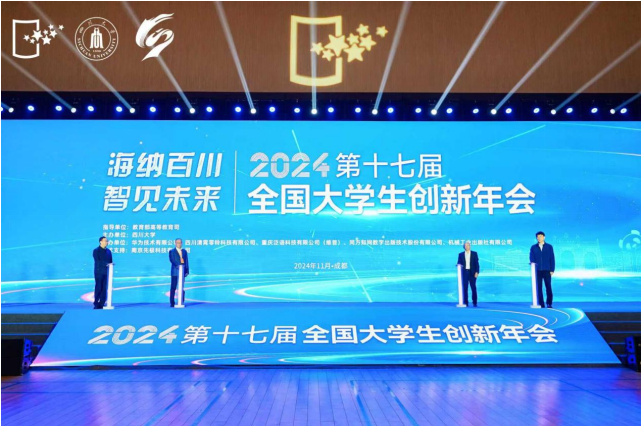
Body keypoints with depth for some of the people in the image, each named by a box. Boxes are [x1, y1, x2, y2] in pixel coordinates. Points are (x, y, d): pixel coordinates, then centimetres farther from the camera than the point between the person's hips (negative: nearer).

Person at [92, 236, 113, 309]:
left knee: (104, 289, 3)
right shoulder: (96, 251, -2)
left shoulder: (108, 251, 14)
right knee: (98, 288, -4)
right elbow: (97, 261, -14)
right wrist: (106, 264, -23)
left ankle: (102, 304, 7)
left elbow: (110, 261, 15)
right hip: (99, 272, -5)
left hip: (106, 272, 5)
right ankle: (96, 304, 2)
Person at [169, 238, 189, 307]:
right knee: (173, 287, -3)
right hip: (175, 272, -3)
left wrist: (187, 271, 2)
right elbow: (171, 260, -10)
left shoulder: (184, 251, 15)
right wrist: (178, 265, -25)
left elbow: (186, 261, 11)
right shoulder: (172, 251, 5)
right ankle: (172, 303, 0)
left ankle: (182, 302, 7)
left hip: (182, 271, 3)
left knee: (182, 288, 4)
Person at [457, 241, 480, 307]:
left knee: (473, 288, 0)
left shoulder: (474, 253, 6)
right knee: (465, 288, -2)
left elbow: (477, 264, 2)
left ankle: (474, 302, 7)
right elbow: (459, 263, 10)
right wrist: (459, 265, -13)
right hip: (464, 273, 1)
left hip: (472, 273, -1)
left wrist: (477, 272, -7)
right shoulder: (461, 254, 10)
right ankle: (465, 303, 1)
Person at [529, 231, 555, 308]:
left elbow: (552, 259, 4)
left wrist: (552, 270, -2)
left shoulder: (549, 247, 8)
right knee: (539, 288, -1)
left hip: (547, 270, -1)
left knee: (548, 287, -1)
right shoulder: (533, 247, 10)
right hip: (537, 270, 1)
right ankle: (541, 304, 4)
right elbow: (531, 259, 6)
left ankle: (549, 304, 9)